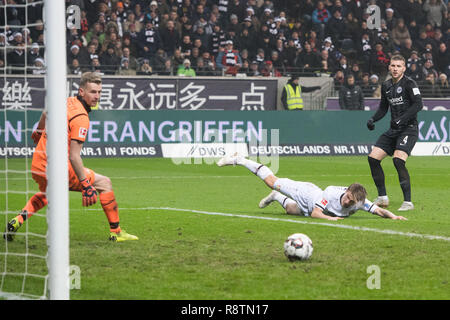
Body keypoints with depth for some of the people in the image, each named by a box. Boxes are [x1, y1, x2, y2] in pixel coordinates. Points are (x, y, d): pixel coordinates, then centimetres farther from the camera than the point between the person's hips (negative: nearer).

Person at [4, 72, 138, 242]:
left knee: (45, 193, 39)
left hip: (37, 167, 8)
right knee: (104, 183, 1)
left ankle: (17, 221, 20)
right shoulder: (80, 118, -19)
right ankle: (115, 232, 3)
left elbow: (45, 114, 30)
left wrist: (38, 132, 50)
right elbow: (74, 156, -25)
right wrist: (86, 184, -26)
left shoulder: (66, 102, 6)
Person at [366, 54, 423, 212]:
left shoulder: (409, 83, -9)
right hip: (393, 130, 8)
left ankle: (408, 202, -19)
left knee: (398, 160, -25)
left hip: (409, 128, -8)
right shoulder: (386, 86, 12)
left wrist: (402, 119, -25)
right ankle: (382, 198, 12)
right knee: (373, 158, 0)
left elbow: (418, 104, -17)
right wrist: (373, 119, 4)